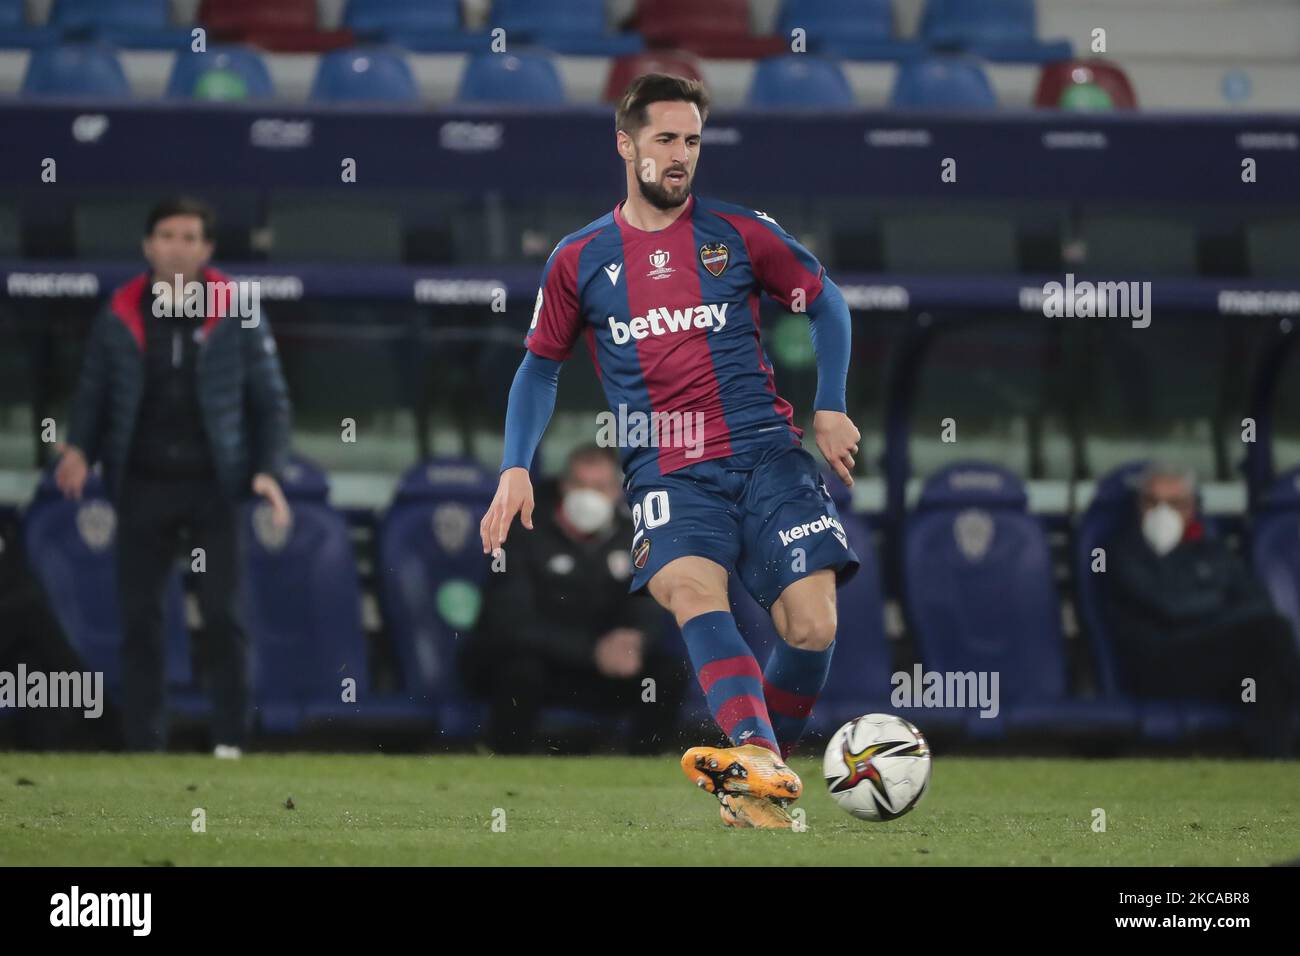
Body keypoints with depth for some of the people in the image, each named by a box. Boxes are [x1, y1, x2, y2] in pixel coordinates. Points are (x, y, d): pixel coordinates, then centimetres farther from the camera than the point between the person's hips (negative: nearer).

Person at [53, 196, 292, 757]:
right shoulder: (119, 318, 3)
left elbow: (270, 399, 4)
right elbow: (94, 393, 9)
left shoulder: (235, 316, 0)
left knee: (222, 615, -6)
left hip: (212, 485, -2)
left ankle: (230, 741, 0)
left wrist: (269, 470, -7)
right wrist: (80, 448, -9)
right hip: (143, 485, 2)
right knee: (139, 616, 2)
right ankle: (143, 746, 7)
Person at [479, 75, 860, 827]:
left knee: (812, 627, -15)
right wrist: (517, 469, 7)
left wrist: (831, 408, 7)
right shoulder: (581, 260, 9)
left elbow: (827, 303, 18)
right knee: (690, 586, -33)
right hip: (667, 473, -1)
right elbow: (542, 364, 19)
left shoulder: (740, 232, 8)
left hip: (765, 451, 1)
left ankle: (757, 784, 8)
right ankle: (759, 762, -55)